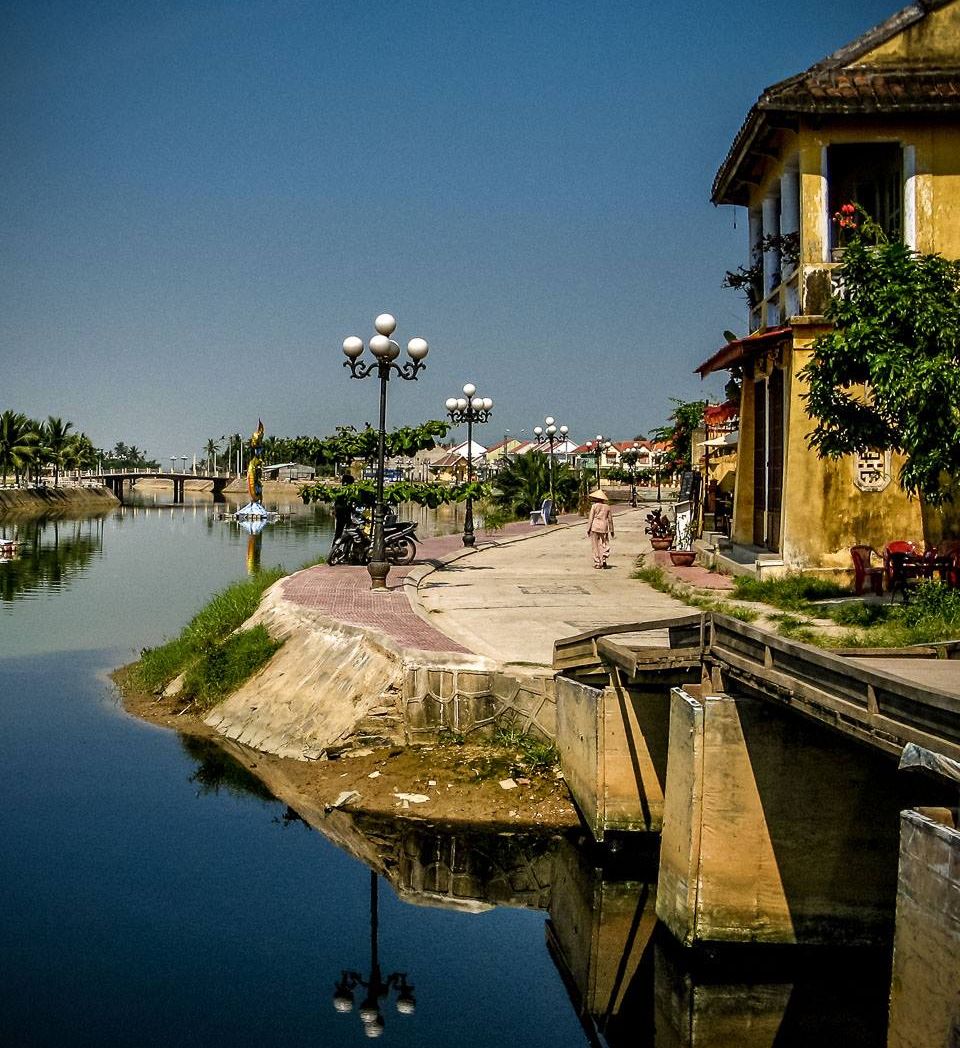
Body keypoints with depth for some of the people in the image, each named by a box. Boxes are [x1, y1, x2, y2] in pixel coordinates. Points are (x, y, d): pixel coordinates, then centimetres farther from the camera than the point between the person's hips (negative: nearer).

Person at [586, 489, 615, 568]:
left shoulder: (594, 506, -4)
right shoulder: (607, 507, 6)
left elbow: (590, 518, -5)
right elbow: (610, 519, 10)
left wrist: (588, 529, 0)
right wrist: (611, 530, 17)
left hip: (595, 527, -3)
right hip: (604, 527, 3)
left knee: (595, 546, 4)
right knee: (604, 544, 10)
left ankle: (597, 563, 6)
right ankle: (604, 559, -12)